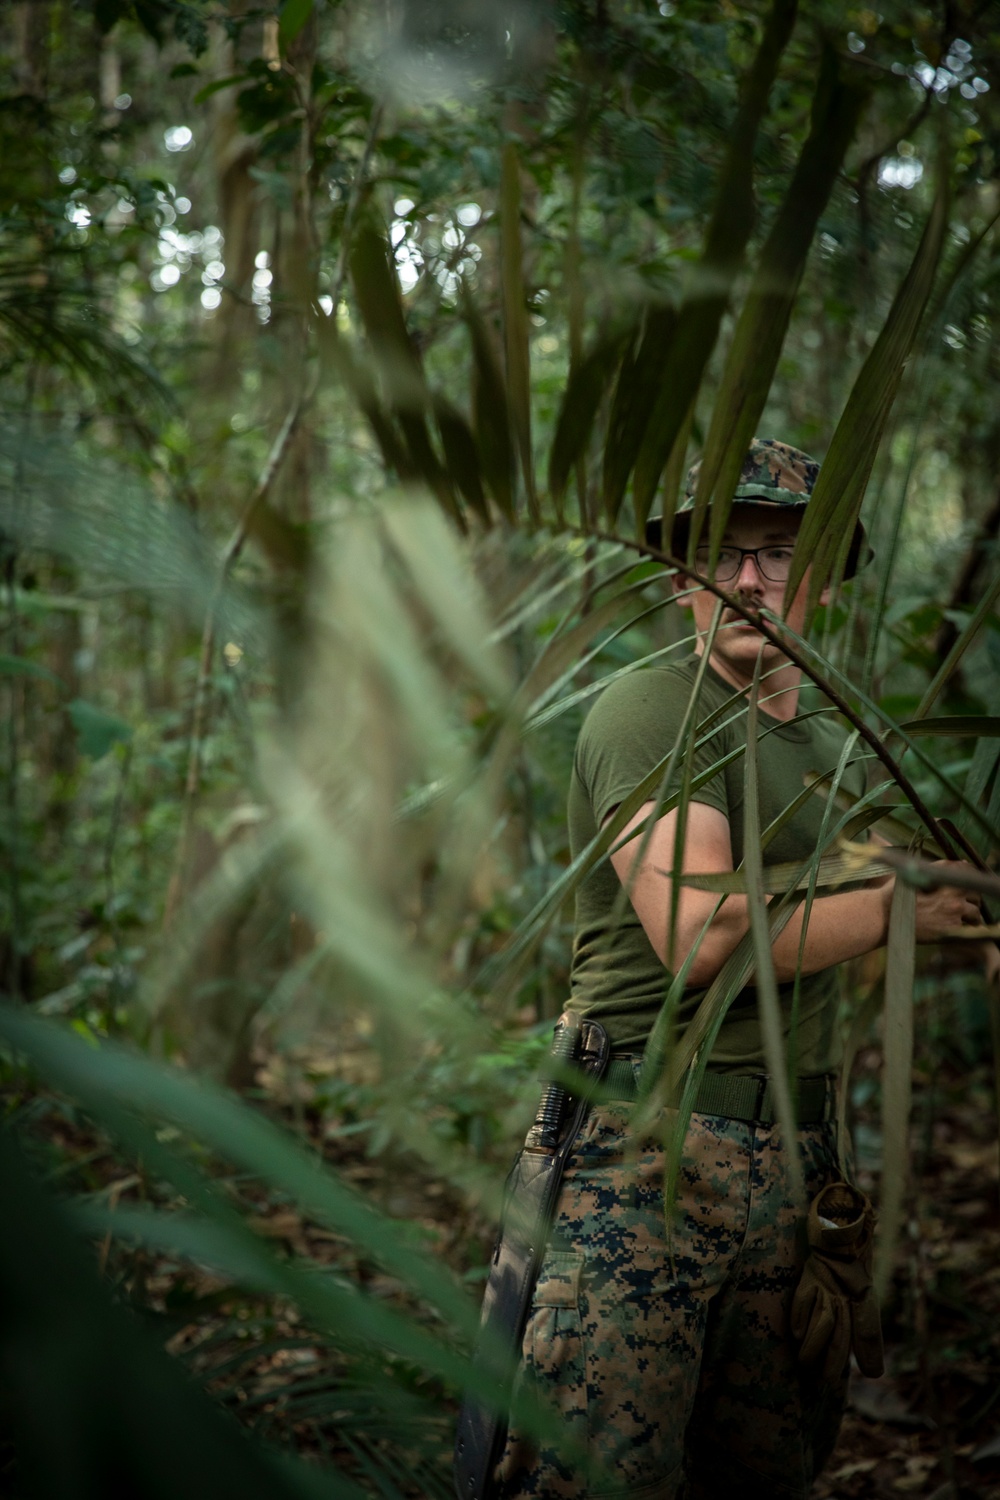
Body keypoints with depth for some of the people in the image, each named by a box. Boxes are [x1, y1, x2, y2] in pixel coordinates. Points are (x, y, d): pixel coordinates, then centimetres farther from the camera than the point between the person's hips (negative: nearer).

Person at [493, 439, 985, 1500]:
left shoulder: (840, 751, 18)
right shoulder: (648, 712, -8)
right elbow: (702, 933, -21)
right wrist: (896, 906, -8)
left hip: (792, 1161, 8)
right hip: (653, 1144, -7)